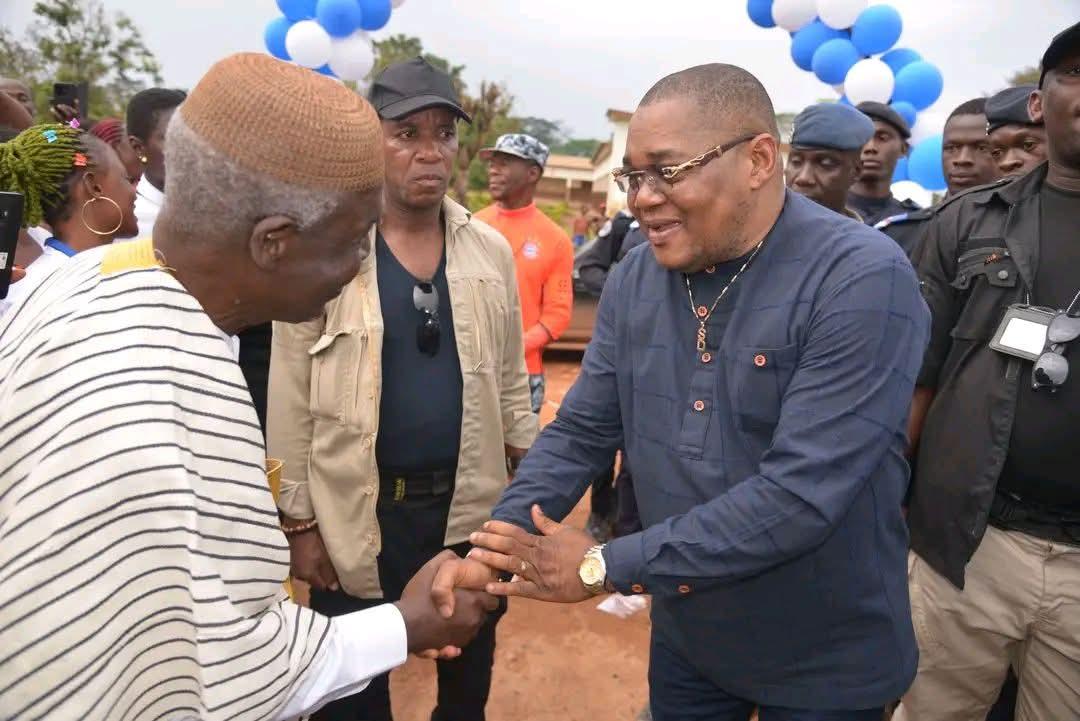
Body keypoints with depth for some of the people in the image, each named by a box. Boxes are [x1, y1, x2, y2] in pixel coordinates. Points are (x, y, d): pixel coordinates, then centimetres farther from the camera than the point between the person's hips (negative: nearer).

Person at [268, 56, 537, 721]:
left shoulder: (491, 250, 1)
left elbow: (511, 380, 7)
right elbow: (292, 399, -7)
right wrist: (300, 517, -5)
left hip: (470, 505, 3)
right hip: (357, 512, -2)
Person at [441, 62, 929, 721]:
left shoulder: (862, 280, -23)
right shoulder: (635, 279, -4)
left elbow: (800, 492, -29)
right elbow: (581, 432, -2)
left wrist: (605, 567, -26)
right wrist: (494, 551, -15)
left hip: (824, 659, -4)